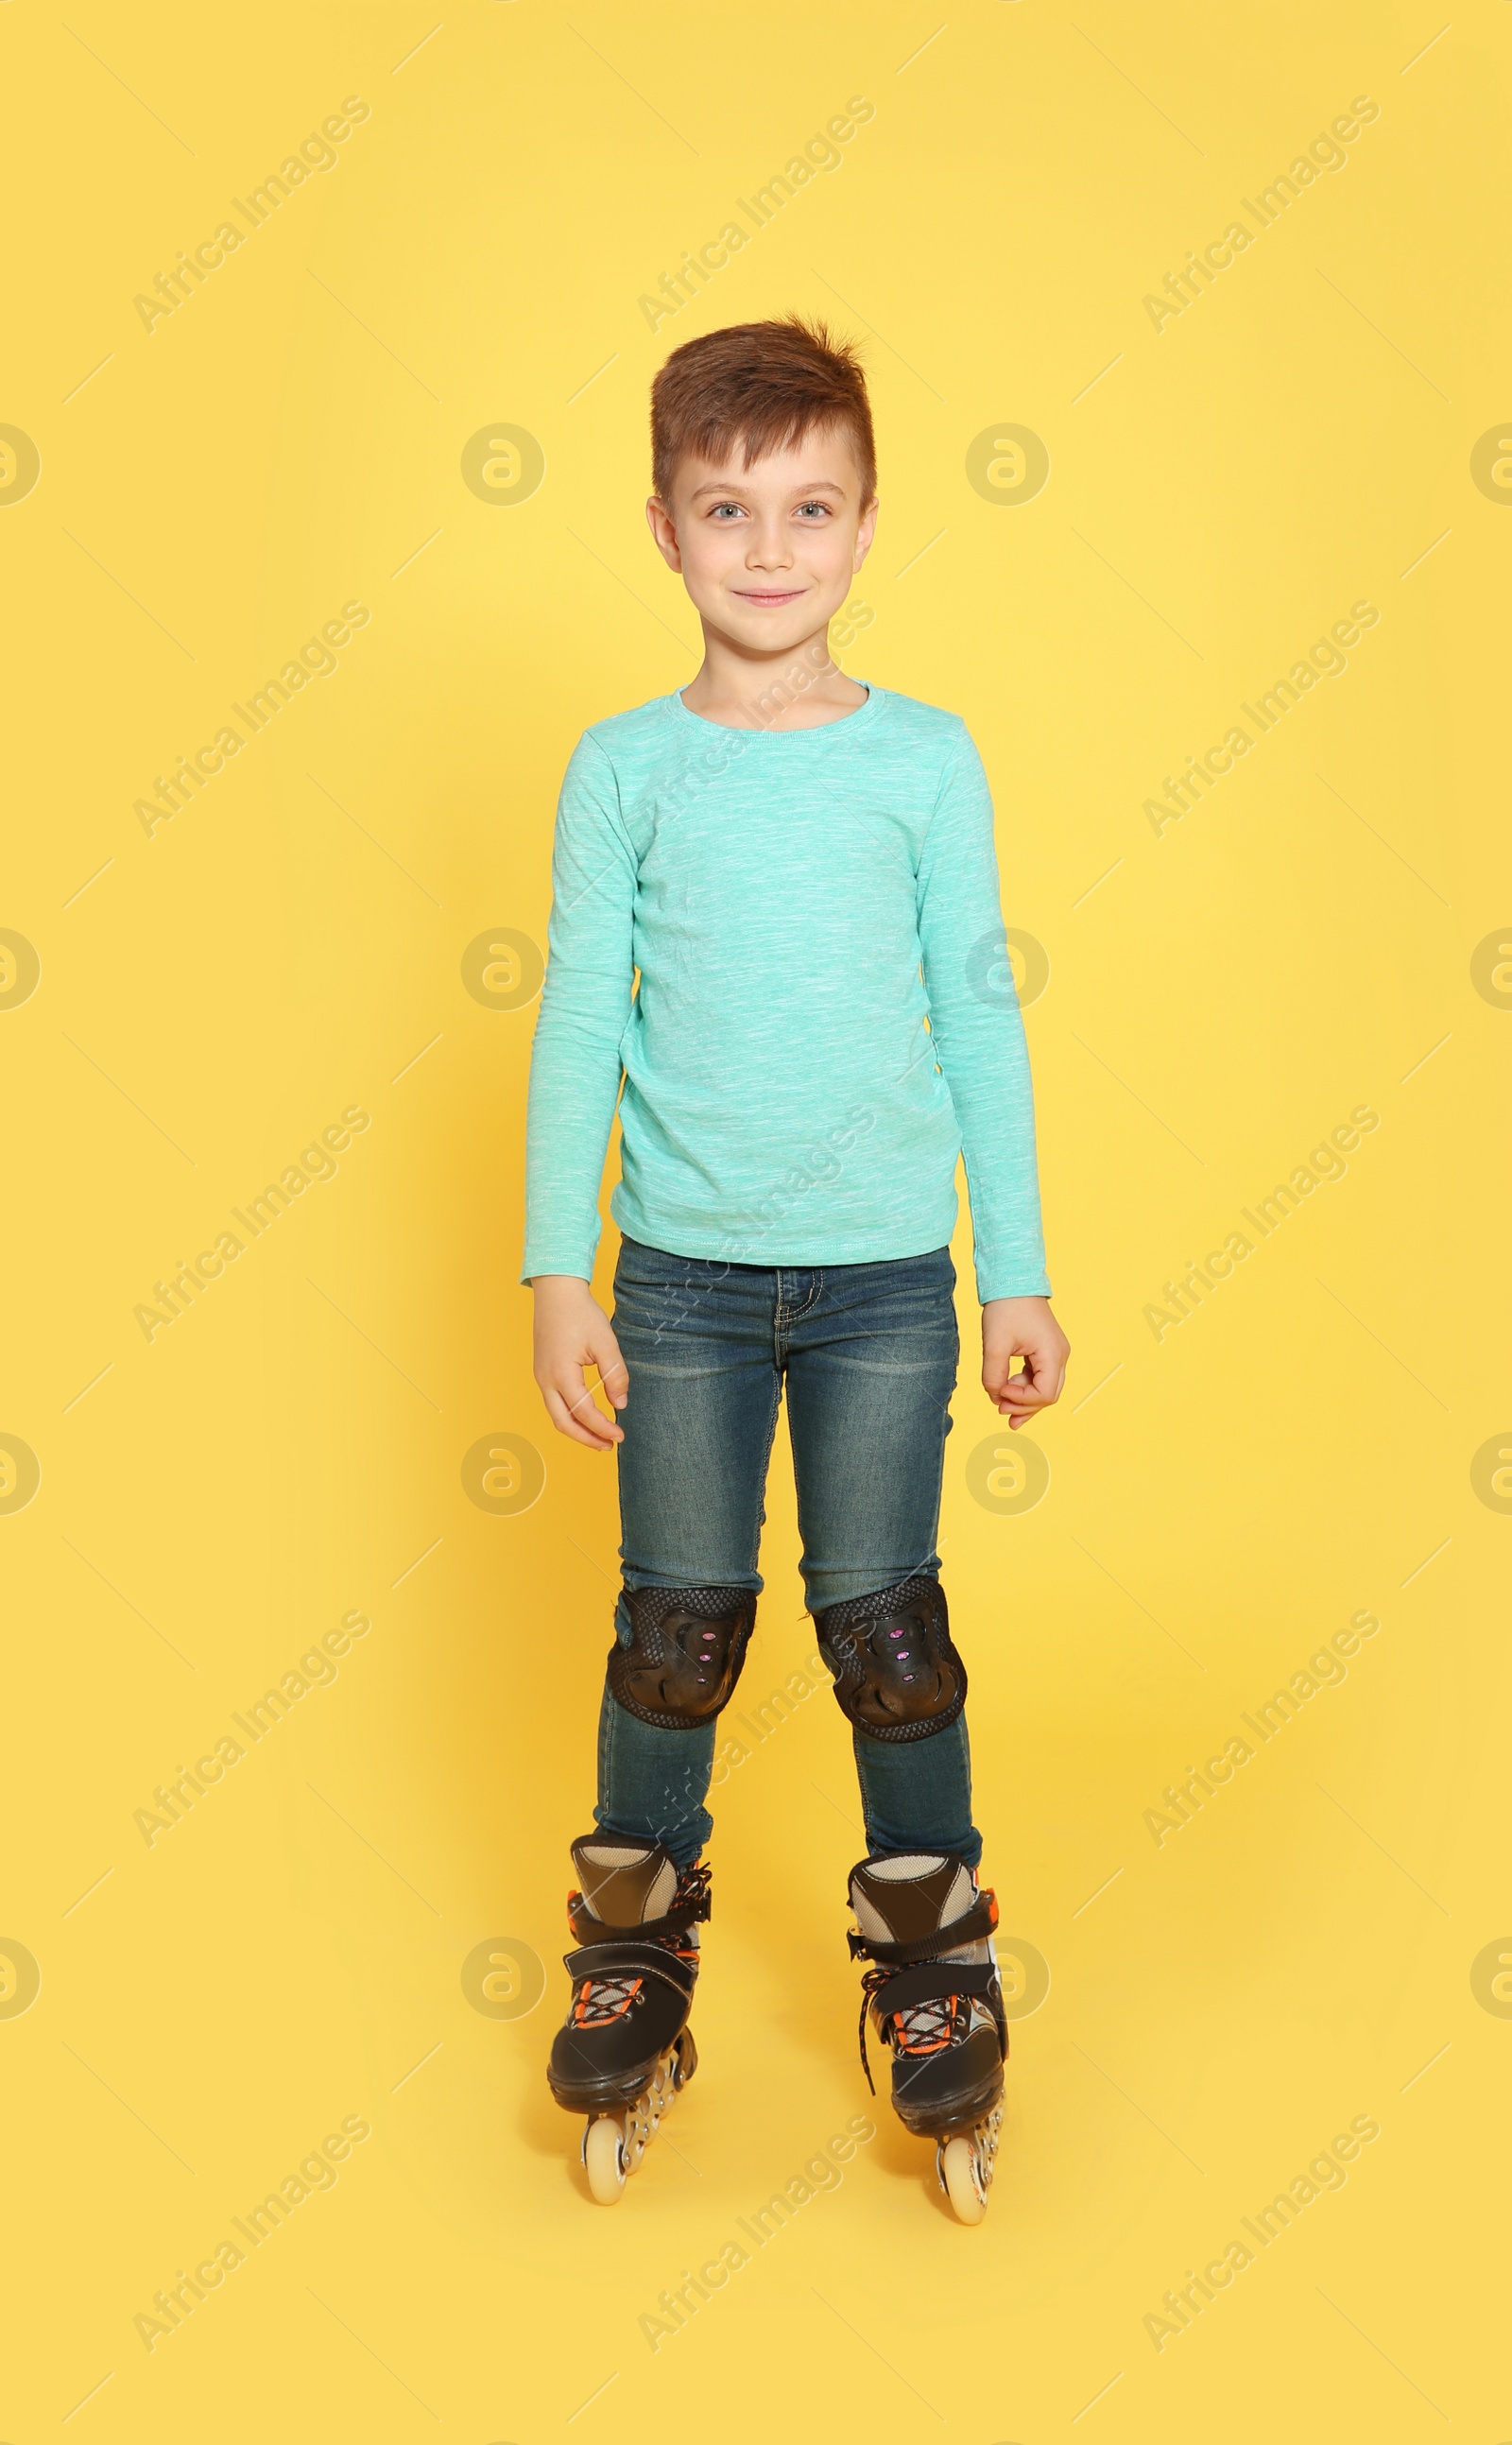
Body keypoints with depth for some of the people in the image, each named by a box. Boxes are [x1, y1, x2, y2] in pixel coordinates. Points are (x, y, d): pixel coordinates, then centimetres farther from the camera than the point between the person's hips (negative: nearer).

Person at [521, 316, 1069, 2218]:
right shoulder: (625, 767, -1)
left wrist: (1018, 1274, 3)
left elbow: (980, 1019, 3)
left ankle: (931, 1968, 25)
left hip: (885, 1272, 0)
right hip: (684, 1270, 0)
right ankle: (634, 1953, 28)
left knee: (883, 1623, 6)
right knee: (677, 1626, 7)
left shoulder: (927, 759, 0)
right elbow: (579, 1024, 0)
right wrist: (555, 1278, -4)